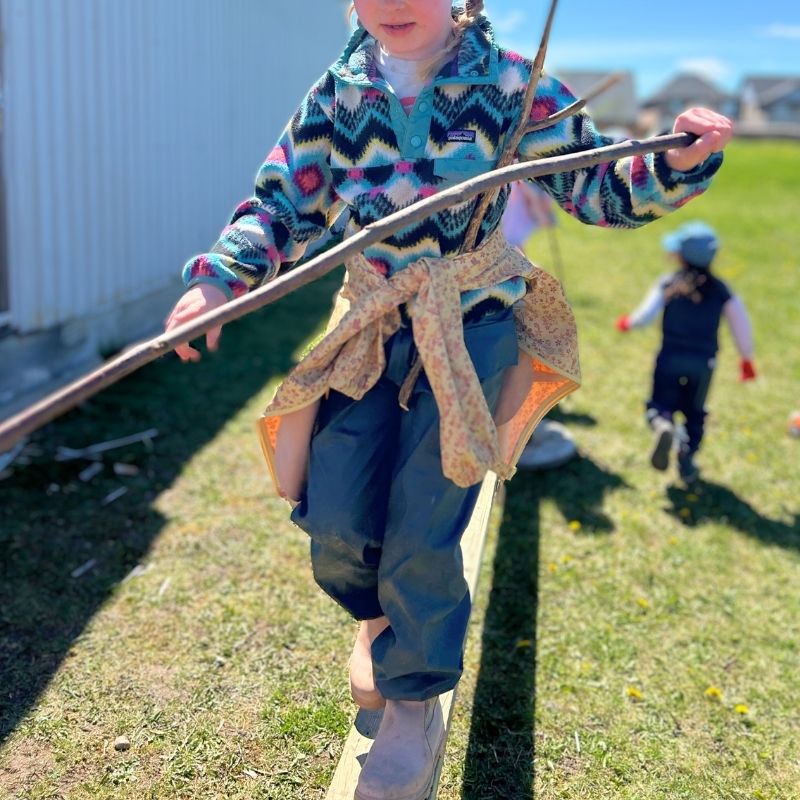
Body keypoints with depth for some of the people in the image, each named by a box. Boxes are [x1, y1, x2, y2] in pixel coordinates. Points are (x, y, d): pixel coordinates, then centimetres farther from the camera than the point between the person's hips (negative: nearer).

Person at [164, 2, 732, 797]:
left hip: (471, 328, -3)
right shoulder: (339, 92, -2)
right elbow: (282, 200, 3)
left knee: (423, 531, -4)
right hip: (369, 330, 3)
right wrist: (218, 278, -13)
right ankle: (380, 617, 37)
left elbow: (600, 188, -4)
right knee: (335, 521, -1)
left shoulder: (508, 84, -8)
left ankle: (414, 701, 22)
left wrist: (676, 165, -23)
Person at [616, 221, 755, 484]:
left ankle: (662, 425, -25)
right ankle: (687, 458, 9)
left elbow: (645, 316, -12)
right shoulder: (721, 290, 0)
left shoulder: (667, 285, -7)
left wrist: (627, 322, 10)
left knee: (661, 405, 9)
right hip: (704, 361, 2)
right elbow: (741, 326, 1)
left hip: (670, 357, -2)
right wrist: (746, 359, 15)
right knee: (694, 411, 19)